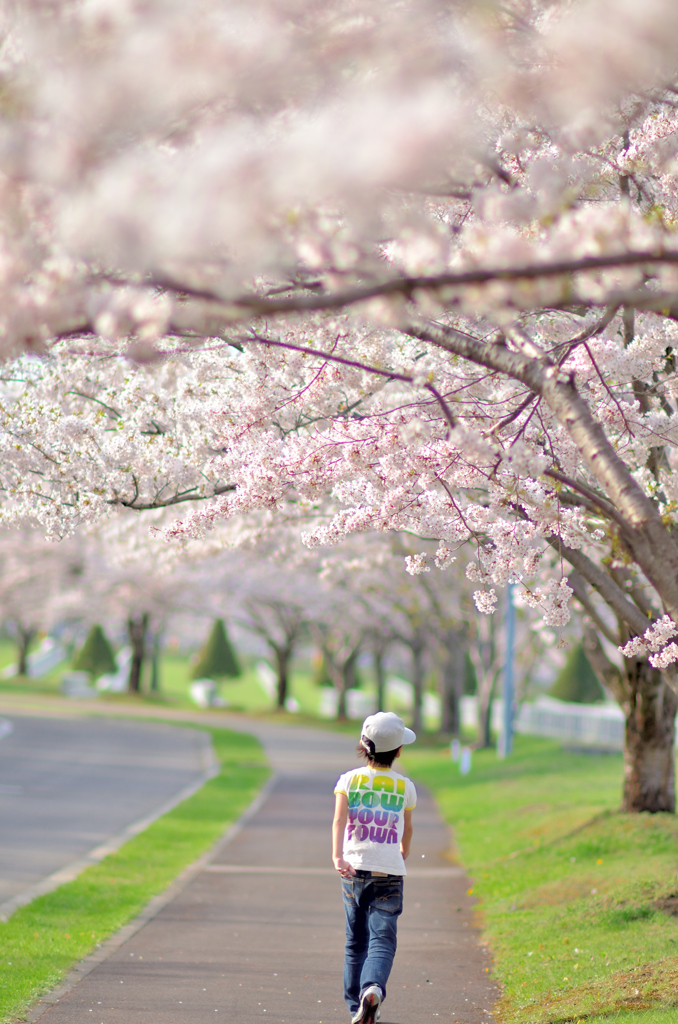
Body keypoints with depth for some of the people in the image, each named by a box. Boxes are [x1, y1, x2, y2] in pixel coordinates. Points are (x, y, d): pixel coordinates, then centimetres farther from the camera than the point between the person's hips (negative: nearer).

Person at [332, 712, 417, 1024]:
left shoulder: (349, 780, 2)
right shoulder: (405, 787, 3)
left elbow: (339, 819, -15)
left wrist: (337, 857, -26)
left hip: (354, 870, 2)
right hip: (389, 874, -2)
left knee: (356, 942, 15)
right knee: (382, 940, -8)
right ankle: (373, 989, -35)